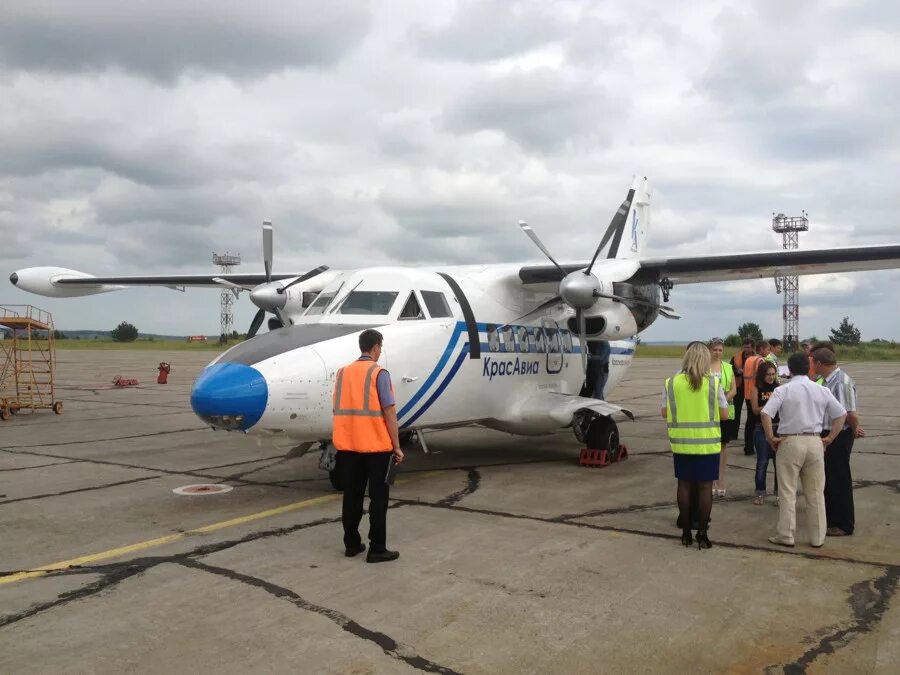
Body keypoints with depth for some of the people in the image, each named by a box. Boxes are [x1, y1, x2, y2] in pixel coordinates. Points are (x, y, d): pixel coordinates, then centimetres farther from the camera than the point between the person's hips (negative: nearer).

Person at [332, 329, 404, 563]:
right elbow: (389, 413, -12)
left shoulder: (342, 372, 7)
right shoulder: (379, 373, -9)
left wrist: (345, 440, 15)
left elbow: (340, 410, 9)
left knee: (352, 496, 13)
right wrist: (397, 446, -6)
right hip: (376, 446, -5)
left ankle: (351, 544, 20)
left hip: (347, 446, 5)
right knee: (378, 499, 3)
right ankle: (377, 549, 6)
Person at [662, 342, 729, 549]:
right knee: (705, 487, 7)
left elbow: (664, 412, 3)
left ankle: (686, 532, 17)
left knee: (684, 485, 12)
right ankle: (702, 534, 11)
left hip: (681, 444, 1)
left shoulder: (671, 383, -4)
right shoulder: (713, 383, -8)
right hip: (708, 444, -1)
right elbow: (724, 414, -3)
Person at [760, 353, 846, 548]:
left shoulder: (783, 390, -7)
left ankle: (785, 535, 9)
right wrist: (829, 438, 11)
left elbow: (765, 414, -17)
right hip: (815, 442, 3)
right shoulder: (822, 390, 6)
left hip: (790, 442, -3)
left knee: (788, 492, 5)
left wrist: (771, 438, -6)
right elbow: (841, 414, 9)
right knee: (816, 493, 11)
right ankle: (817, 537, 17)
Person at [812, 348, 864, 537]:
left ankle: (844, 525, 16)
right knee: (828, 478, 20)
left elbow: (851, 414, -23)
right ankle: (832, 518, 36)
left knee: (839, 480, 2)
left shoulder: (843, 381, -22)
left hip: (839, 437, -9)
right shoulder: (828, 381, 6)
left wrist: (854, 430, -6)